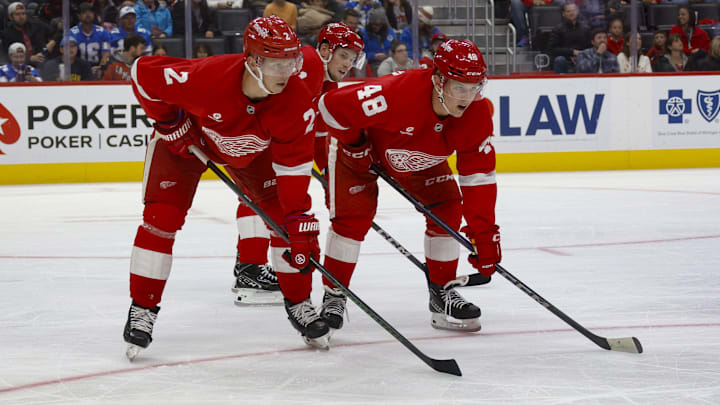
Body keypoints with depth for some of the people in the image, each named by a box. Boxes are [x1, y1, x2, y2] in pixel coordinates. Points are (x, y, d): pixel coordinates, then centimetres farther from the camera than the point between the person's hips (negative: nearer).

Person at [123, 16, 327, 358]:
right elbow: (143, 73, -27)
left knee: (284, 217, -4)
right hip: (187, 137, -3)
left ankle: (299, 304, 13)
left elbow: (293, 165, -23)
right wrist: (169, 121, -21)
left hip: (251, 149, 3)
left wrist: (299, 219, -29)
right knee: (161, 216, -13)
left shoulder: (297, 101, -31)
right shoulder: (208, 77, -42)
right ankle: (142, 309, -1)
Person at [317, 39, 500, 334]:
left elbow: (479, 178, -21)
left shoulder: (477, 113, -27)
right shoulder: (397, 93, -45)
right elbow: (332, 106, -37)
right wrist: (355, 146, -20)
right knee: (354, 215, -14)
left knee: (447, 209, -7)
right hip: (362, 145, -5)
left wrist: (485, 235, -26)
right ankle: (333, 296, 2)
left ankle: (442, 293, 7)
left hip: (420, 159, 5)